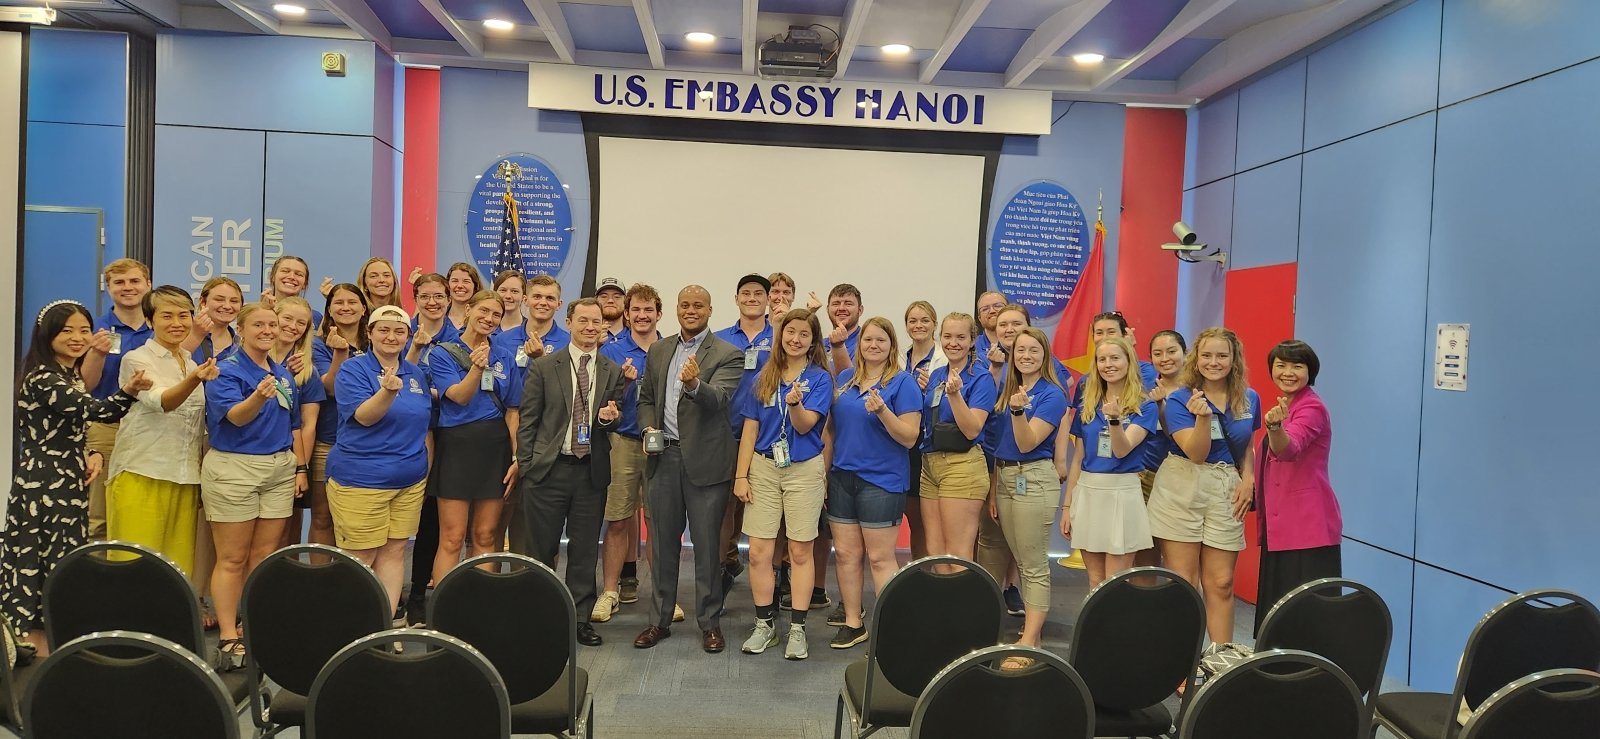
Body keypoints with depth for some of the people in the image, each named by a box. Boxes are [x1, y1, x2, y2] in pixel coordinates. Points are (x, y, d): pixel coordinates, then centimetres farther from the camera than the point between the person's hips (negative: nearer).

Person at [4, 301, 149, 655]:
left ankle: (47, 647, 21)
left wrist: (93, 455, 0)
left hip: (69, 487, 9)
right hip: (43, 489, -9)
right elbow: (94, 409, -28)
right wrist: (127, 393, -41)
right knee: (41, 565, -2)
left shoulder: (72, 378, 14)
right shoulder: (42, 379, -14)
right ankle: (38, 650, 6)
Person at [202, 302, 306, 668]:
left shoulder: (284, 374, 13)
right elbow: (235, 416, -23)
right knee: (232, 559, -1)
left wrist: (300, 467, 13)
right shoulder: (226, 370, -7)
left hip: (280, 469, 6)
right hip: (233, 468, -6)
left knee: (265, 556, 8)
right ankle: (228, 637, 4)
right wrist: (259, 397, -43)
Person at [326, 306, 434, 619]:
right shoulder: (353, 370, -5)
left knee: (394, 551, 8)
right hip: (360, 479, -5)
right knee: (360, 558, 0)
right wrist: (388, 390, -37)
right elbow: (364, 416, -20)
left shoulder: (417, 375, 11)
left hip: (410, 480, 5)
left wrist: (427, 467, 13)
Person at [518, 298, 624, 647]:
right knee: (541, 549, 6)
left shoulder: (613, 372, 7)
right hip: (548, 470, -2)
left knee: (585, 550, 8)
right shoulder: (543, 367, 1)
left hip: (592, 471, 2)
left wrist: (608, 418, -10)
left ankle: (580, 618, 18)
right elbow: (528, 421, 1)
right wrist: (526, 465, -3)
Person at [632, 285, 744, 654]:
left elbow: (718, 399, -20)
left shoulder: (727, 355, -5)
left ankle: (709, 622, 16)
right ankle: (659, 620, 24)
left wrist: (694, 384, -40)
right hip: (664, 457, 4)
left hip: (705, 461, -4)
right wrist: (648, 428, -1)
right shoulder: (658, 350, 12)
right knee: (662, 543, 12)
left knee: (707, 544, 3)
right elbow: (646, 398, 18)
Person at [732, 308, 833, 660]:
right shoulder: (764, 377, 8)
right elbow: (750, 428, 7)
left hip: (804, 469, -2)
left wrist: (795, 402, -32)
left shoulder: (820, 378, -1)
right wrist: (741, 476, 3)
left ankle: (797, 629, 11)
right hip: (763, 467, 3)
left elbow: (805, 426, -11)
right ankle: (764, 625, 13)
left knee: (799, 552, 3)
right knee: (758, 552, 0)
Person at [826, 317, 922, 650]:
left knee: (880, 557, -1)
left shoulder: (903, 383, -6)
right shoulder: (844, 379, 10)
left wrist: (882, 411, -26)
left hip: (882, 481, -5)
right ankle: (852, 622, 22)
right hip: (842, 476, 5)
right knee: (845, 553, 10)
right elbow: (831, 426, 16)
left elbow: (909, 437, -12)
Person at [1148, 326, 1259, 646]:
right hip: (1182, 490, -3)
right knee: (1183, 584, 1)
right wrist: (1203, 416, -29)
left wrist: (1248, 479, 4)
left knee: (1220, 584, 5)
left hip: (1226, 493, 3)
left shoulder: (1249, 399, 7)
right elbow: (1197, 454, -14)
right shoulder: (1179, 400, -5)